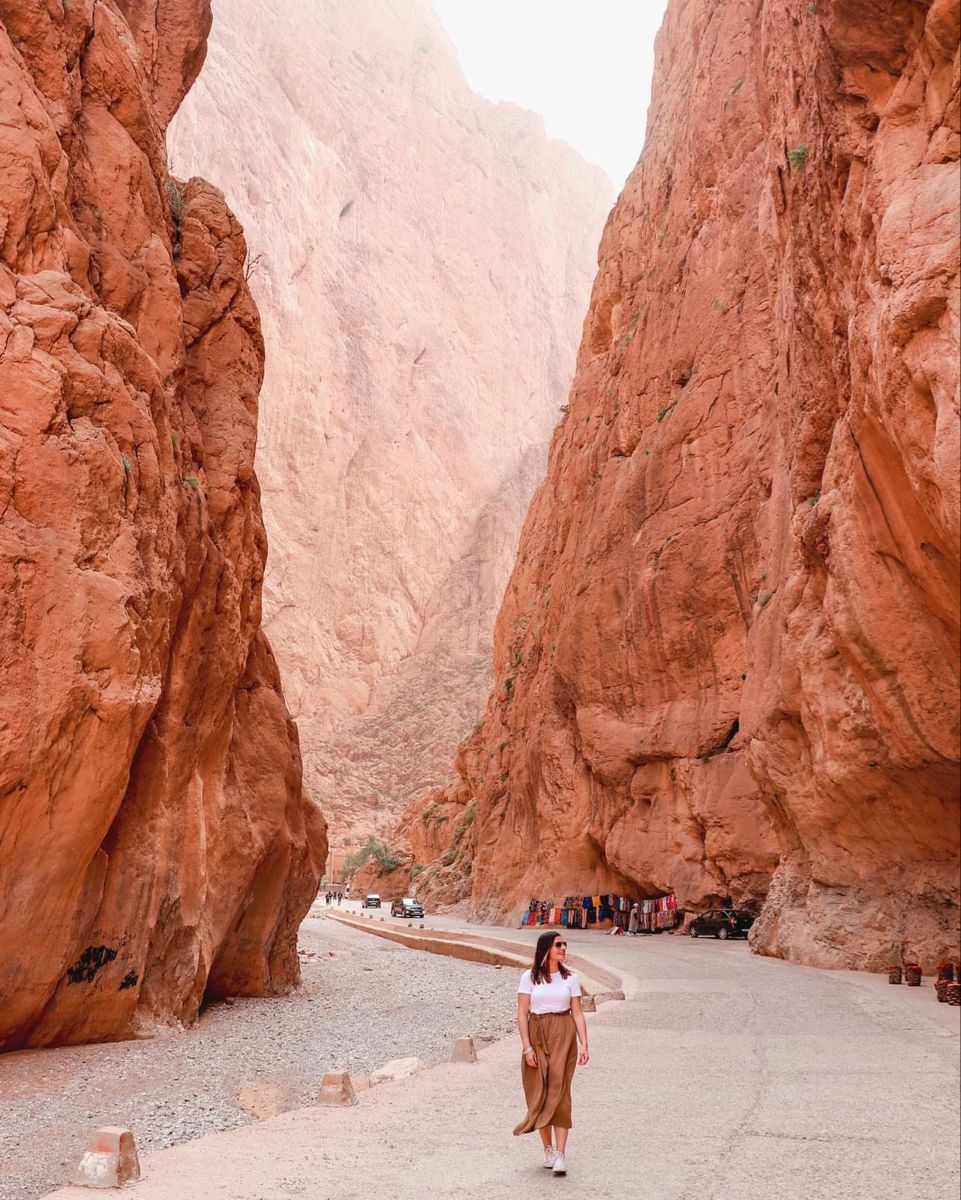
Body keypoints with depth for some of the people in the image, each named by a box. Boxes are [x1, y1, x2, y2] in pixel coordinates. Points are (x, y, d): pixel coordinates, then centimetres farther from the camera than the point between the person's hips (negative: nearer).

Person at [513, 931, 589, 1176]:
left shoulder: (570, 978, 4)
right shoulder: (530, 977, -1)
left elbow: (578, 1013, 4)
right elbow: (522, 1014, -2)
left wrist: (584, 1045, -5)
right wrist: (526, 1046, -9)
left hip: (563, 1037, 0)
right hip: (537, 1036, 0)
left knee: (559, 1091, -7)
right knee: (539, 1093, 4)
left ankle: (560, 1154, -7)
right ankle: (548, 1149, 19)